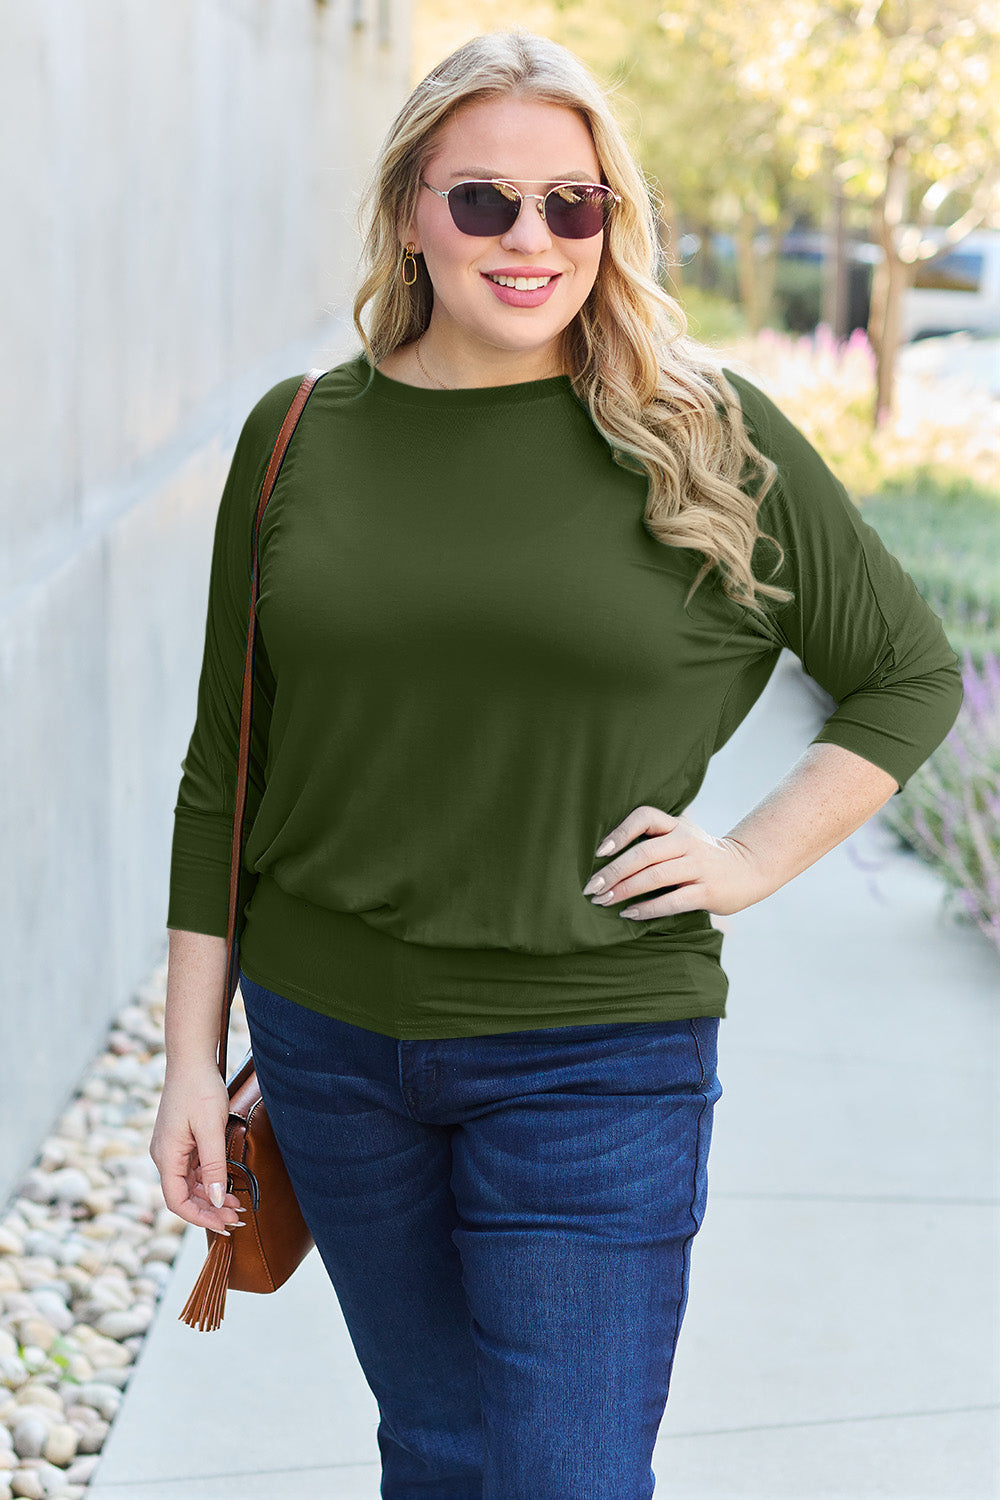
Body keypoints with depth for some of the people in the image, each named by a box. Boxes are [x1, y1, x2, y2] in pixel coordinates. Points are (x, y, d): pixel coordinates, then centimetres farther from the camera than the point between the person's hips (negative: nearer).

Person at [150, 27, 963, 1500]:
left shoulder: (706, 437, -5)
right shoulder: (300, 435, 2)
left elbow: (911, 675, 6)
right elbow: (223, 767, 7)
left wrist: (749, 857, -5)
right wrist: (189, 1057, 6)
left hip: (595, 1057, -3)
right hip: (328, 1042, 3)